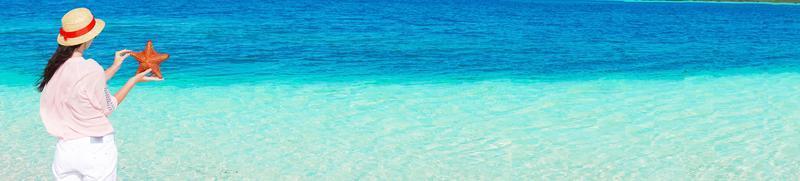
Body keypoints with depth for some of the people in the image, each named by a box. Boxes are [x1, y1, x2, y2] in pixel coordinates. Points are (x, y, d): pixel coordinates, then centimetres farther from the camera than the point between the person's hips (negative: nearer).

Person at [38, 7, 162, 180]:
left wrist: (115, 67, 24)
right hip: (95, 149, -6)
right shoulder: (91, 69, -18)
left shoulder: (55, 67, 2)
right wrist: (134, 80, 4)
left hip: (64, 149, 6)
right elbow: (107, 108, -4)